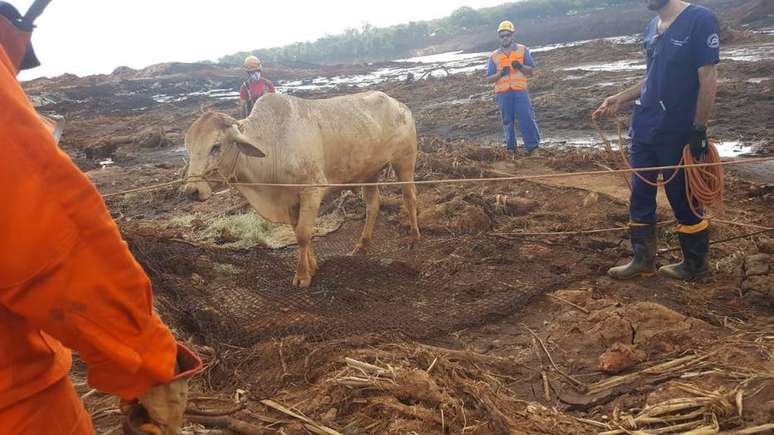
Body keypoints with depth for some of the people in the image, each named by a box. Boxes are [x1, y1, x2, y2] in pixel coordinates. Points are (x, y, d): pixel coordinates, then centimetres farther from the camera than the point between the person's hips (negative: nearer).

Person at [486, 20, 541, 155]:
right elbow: (489, 78, 8)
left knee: (526, 118, -6)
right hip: (502, 93, 1)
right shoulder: (494, 56, 10)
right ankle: (510, 147, 14)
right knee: (508, 121, 6)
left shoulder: (522, 50, 8)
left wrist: (520, 67, -13)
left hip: (520, 90, -1)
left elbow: (531, 70, 7)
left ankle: (533, 146, 2)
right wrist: (500, 74, -12)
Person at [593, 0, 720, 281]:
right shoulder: (652, 27, 9)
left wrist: (699, 131, -15)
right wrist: (621, 99, 8)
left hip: (678, 135, -7)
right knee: (640, 197, 11)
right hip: (644, 130, 7)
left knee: (684, 201, 6)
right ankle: (643, 260, 24)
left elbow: (708, 80, -14)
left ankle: (696, 264, 24)